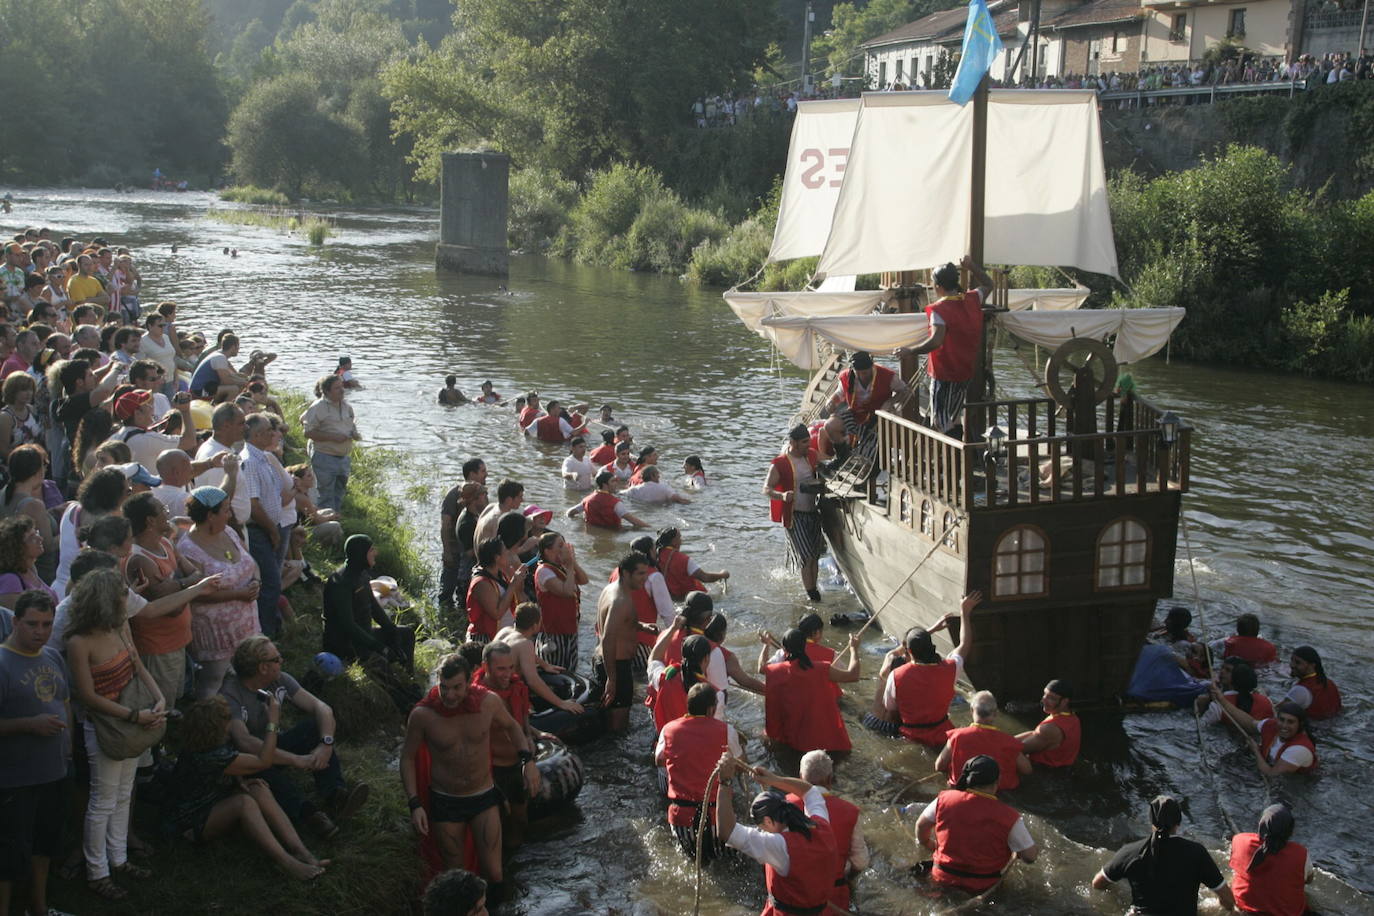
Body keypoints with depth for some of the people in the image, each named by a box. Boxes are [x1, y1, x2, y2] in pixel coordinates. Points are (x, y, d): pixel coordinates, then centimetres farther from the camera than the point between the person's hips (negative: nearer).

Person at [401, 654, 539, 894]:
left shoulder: (489, 702, -14)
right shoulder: (422, 715, -19)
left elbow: (511, 726, 8)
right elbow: (408, 757, -5)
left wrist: (527, 760, -7)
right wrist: (414, 804, -11)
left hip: (484, 797, 1)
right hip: (445, 802, -1)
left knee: (493, 873, -1)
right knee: (453, 874, 12)